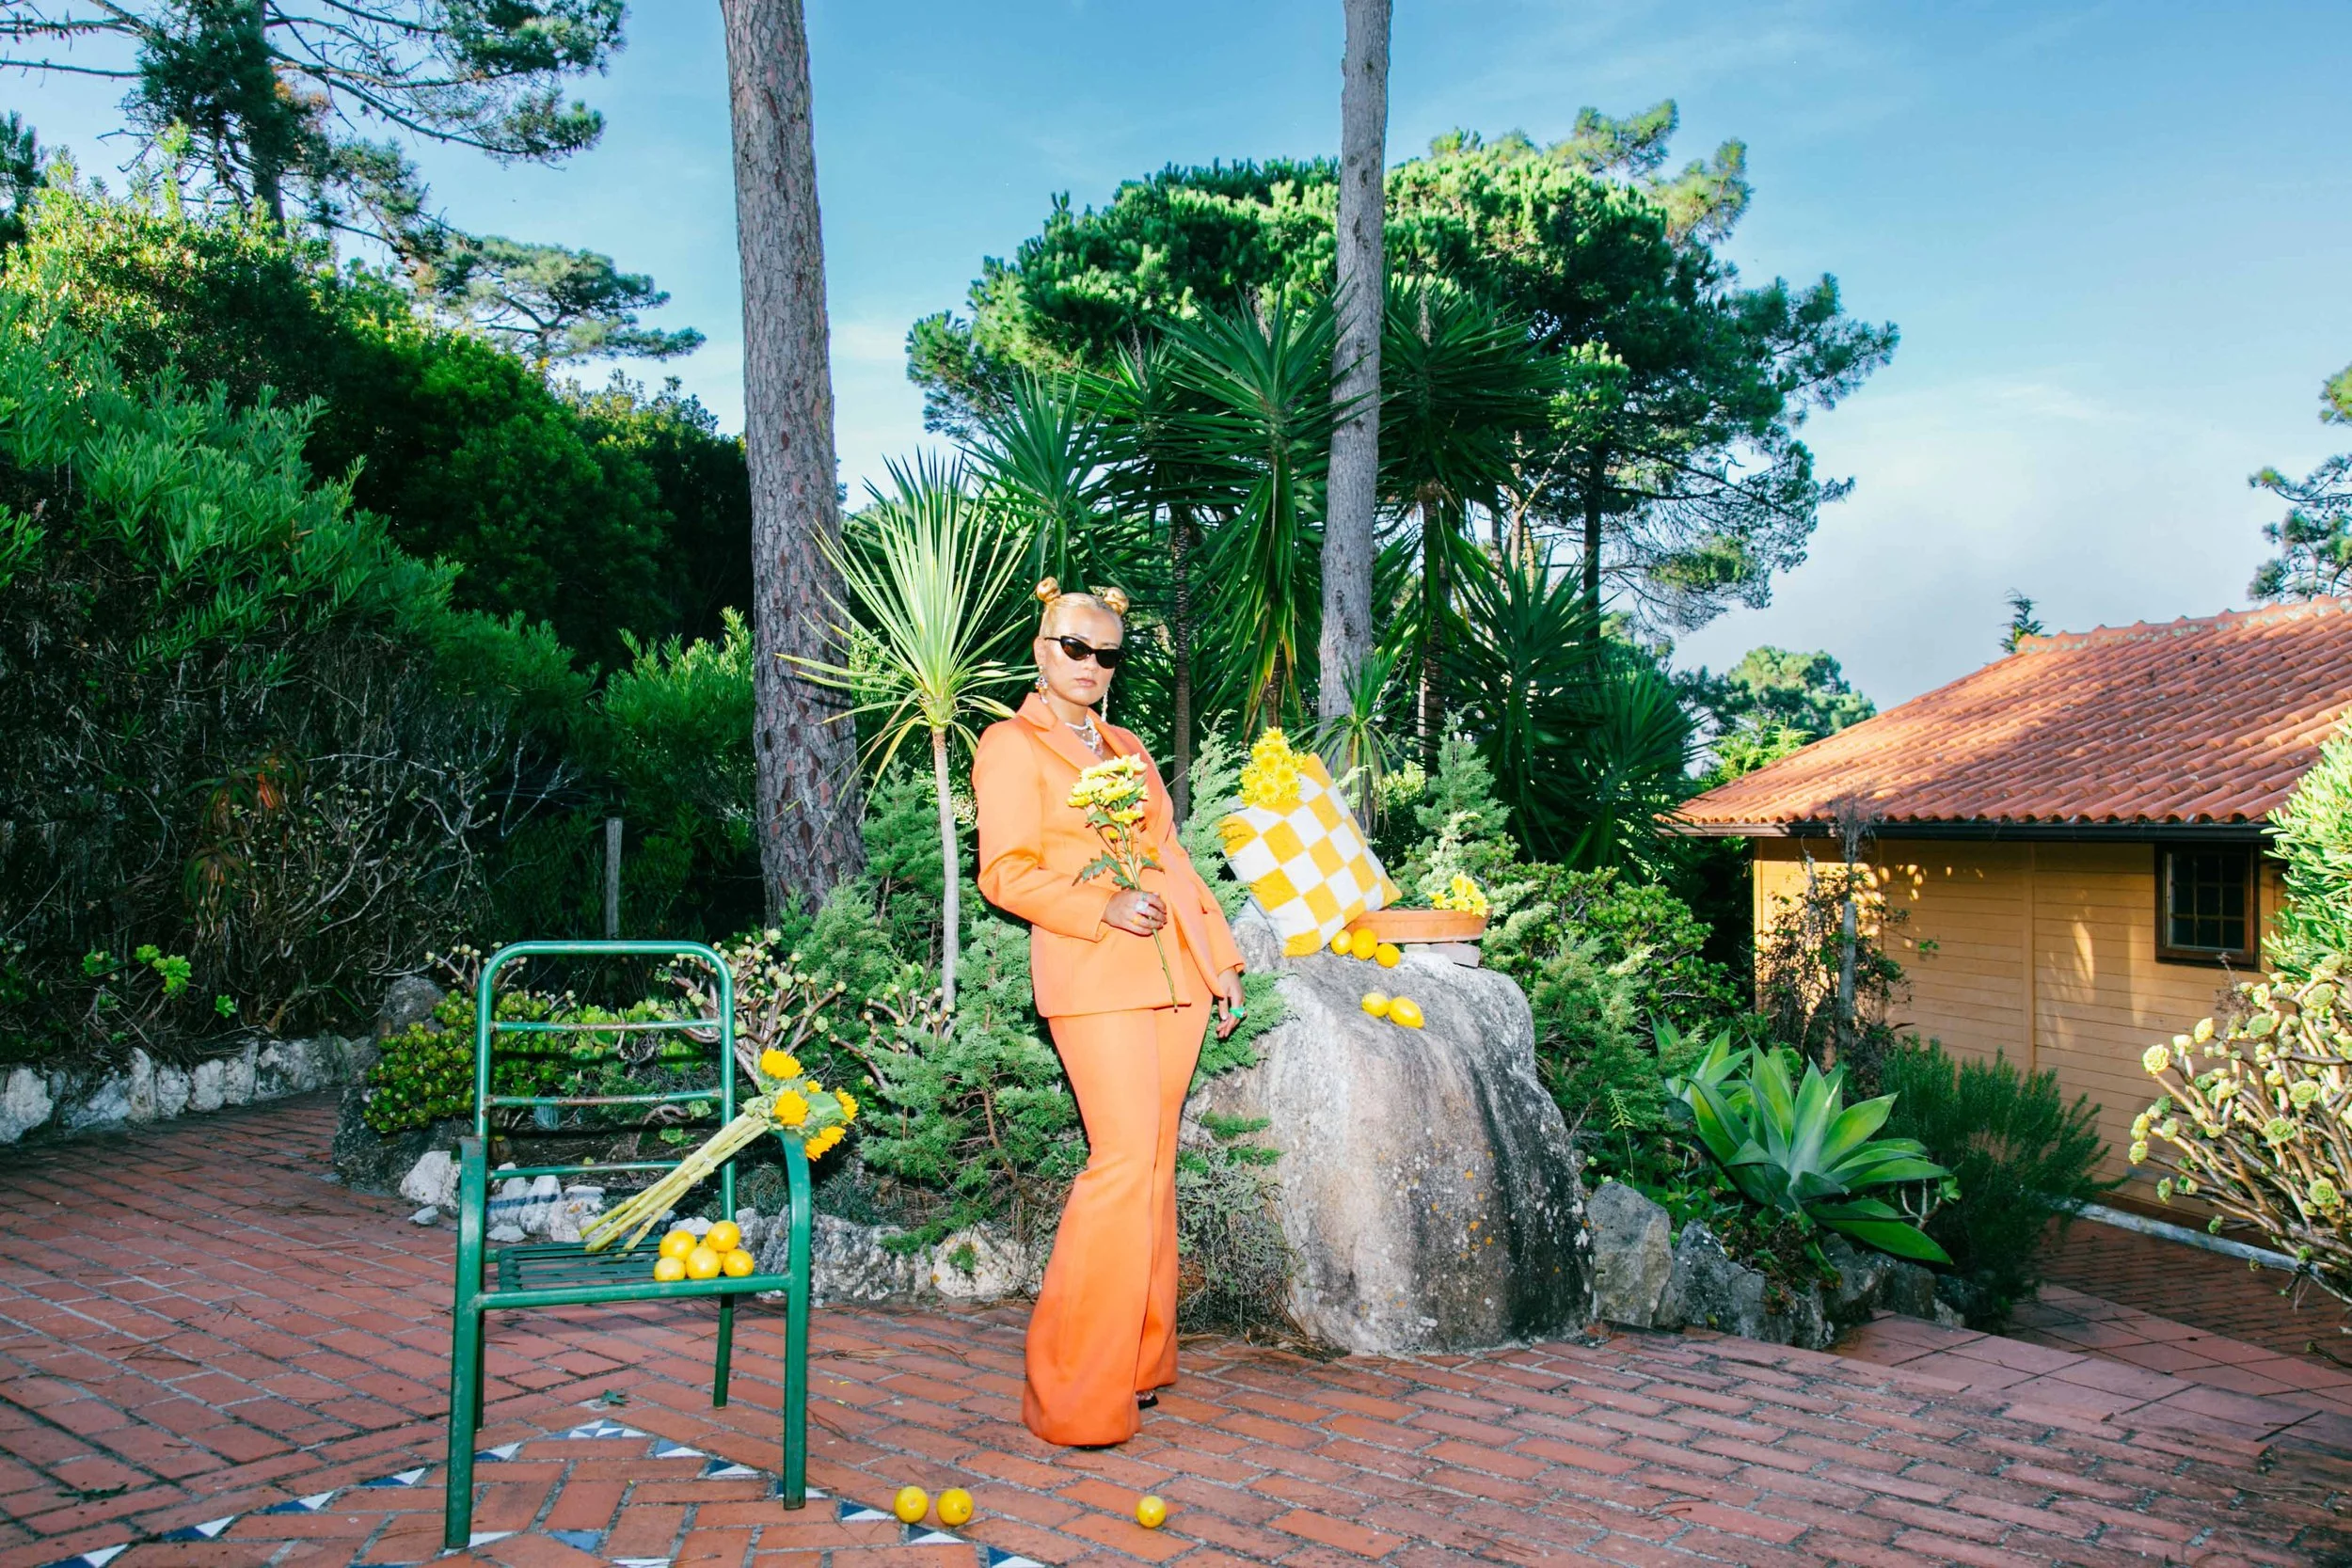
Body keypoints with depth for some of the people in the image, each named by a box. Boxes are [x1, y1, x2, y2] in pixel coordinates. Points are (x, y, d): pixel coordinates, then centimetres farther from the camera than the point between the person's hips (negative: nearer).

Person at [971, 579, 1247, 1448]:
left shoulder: (1128, 747, 22)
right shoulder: (1010, 746, 2)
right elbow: (1005, 874, -7)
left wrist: (1221, 956, 17)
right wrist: (1102, 909, -18)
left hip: (1173, 970, 7)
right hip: (1093, 976, -7)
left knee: (1155, 1161, 7)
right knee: (1123, 1159, -15)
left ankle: (1138, 1359, 18)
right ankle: (1073, 1395, -5)